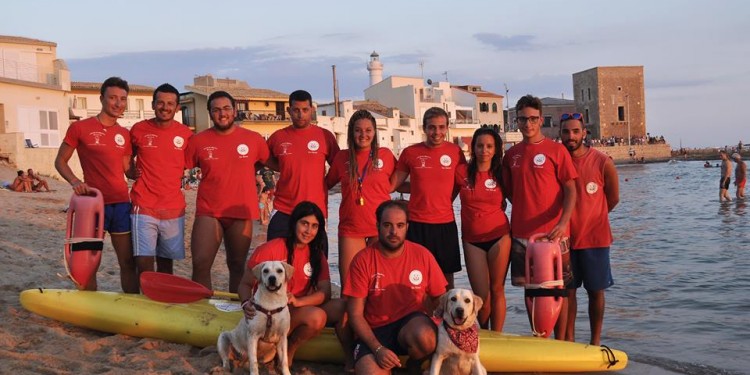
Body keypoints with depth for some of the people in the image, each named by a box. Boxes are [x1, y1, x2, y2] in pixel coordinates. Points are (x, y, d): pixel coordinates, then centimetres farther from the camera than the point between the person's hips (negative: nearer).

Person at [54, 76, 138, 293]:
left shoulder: (124, 135, 11)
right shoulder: (80, 128, -2)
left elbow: (128, 169, 12)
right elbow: (60, 161, 3)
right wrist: (75, 181, -15)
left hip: (121, 204, 4)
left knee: (128, 261, 8)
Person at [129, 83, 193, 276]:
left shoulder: (186, 134, 2)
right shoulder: (139, 129, 1)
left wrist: (177, 177, 5)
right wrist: (134, 173, 2)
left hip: (174, 209, 2)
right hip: (143, 208, -1)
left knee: (166, 263, 11)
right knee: (144, 264, -8)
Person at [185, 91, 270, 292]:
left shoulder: (253, 139, 0)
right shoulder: (198, 140, 1)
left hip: (242, 213, 0)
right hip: (208, 212, 0)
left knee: (237, 265, 11)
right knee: (200, 263, -8)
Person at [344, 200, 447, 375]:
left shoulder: (422, 255, -3)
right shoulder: (363, 259, -8)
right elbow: (355, 314, -7)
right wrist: (378, 349, -19)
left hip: (412, 323, 2)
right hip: (374, 330, -1)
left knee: (425, 337, -35)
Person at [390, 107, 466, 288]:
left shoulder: (455, 152, 0)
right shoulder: (410, 153, -1)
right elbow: (393, 184, 6)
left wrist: (444, 201, 4)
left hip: (446, 223, 1)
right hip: (416, 223, -1)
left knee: (446, 275, 10)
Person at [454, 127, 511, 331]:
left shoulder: (500, 174, 2)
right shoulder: (462, 171, -2)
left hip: (499, 236, 0)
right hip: (472, 239, 0)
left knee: (497, 289, 4)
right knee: (481, 295, 2)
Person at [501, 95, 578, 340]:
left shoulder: (556, 150, -3)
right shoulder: (511, 154, 10)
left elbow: (570, 189, -6)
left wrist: (563, 222, -19)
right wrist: (524, 212, 7)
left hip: (552, 232, -4)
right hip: (521, 232, 4)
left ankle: (560, 342, 14)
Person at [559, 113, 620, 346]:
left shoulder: (603, 162, -9)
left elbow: (613, 199, 4)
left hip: (595, 237, -1)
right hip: (564, 238, 1)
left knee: (596, 290, 9)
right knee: (567, 290, 8)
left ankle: (595, 342, 21)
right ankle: (569, 340, 19)